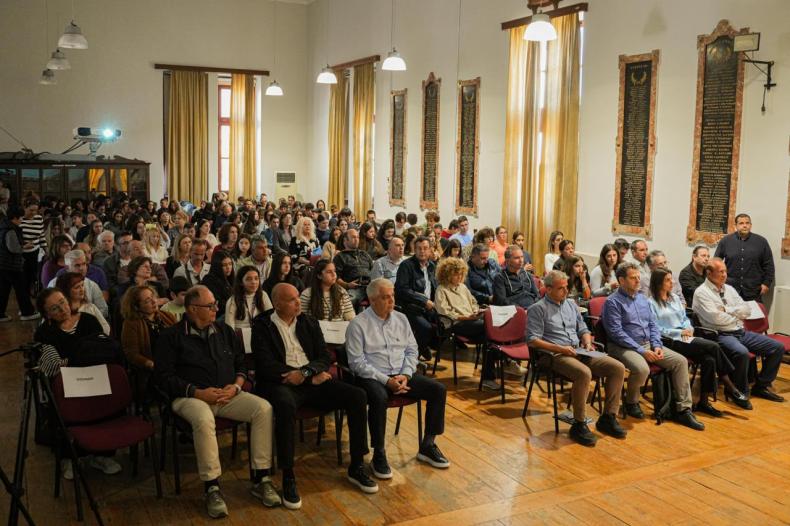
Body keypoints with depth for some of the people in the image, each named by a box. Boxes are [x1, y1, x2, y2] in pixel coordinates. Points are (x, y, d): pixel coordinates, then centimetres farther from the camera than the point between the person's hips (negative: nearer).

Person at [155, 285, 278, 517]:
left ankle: (261, 479, -15)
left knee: (264, 408, -22)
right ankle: (212, 488, -26)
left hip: (228, 395, 4)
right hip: (191, 397, -4)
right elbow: (163, 376, -6)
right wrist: (198, 392, -15)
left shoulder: (224, 331, 15)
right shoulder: (171, 336, 1)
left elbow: (241, 363, 18)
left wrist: (237, 385, -4)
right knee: (204, 420, -39)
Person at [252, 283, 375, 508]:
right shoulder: (262, 325, 0)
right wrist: (313, 376, -13)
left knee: (357, 396, -14)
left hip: (312, 380, 5)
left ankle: (356, 467, -2)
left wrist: (304, 372, -15)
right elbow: (266, 366, -11)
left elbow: (325, 358, 9)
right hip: (281, 381, -5)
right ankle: (288, 478, -25)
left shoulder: (309, 322, 14)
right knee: (286, 405, -39)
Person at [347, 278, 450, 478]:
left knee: (438, 390, -11)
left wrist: (406, 375, -7)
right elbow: (357, 362, -11)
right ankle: (379, 455, -21)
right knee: (379, 398, -38)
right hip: (373, 377, -5)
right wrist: (385, 380, -18)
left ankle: (427, 446, 2)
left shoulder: (400, 319, 10)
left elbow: (412, 350, 12)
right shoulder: (358, 324, -7)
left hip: (401, 374, 6)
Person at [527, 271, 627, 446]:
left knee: (618, 368, -11)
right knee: (584, 373, -36)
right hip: (554, 356, -7)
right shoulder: (538, 309, -1)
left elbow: (583, 330, 27)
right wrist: (560, 348, -18)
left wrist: (588, 342, 4)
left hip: (579, 352, 7)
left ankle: (608, 418, -2)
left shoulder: (571, 305, 20)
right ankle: (579, 425, -22)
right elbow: (533, 340, -11)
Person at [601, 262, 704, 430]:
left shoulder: (642, 298, 16)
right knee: (642, 369, -35)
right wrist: (641, 351, -18)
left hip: (648, 344, 7)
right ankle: (631, 402, -4)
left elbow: (653, 324, 16)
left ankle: (683, 410, -8)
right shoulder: (613, 302, -8)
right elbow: (617, 333, -15)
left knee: (680, 361, -10)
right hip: (624, 347, -7)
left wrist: (657, 345, -3)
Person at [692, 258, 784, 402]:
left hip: (741, 332, 8)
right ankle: (741, 392, -15)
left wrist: (727, 310, -8)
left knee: (778, 347, -2)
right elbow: (715, 318, -18)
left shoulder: (729, 289, 17)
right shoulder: (701, 292, -6)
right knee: (741, 352, -37)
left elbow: (746, 310, 8)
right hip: (721, 335, -8)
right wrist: (737, 315, -2)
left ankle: (762, 386, 11)